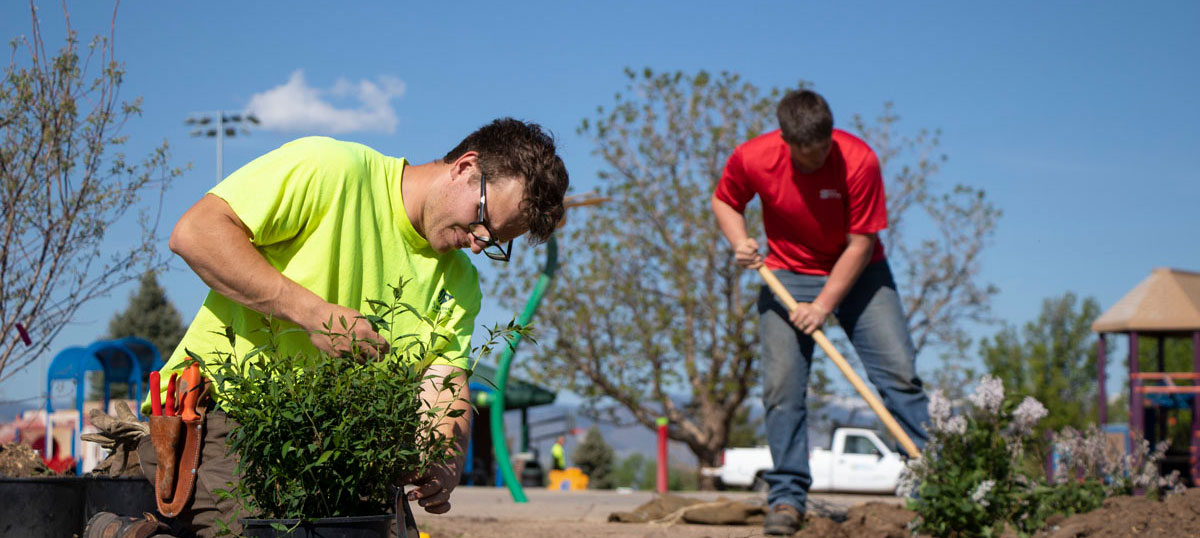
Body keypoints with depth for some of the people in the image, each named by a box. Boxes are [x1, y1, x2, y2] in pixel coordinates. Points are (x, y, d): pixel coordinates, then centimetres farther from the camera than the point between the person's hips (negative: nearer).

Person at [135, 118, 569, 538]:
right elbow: (194, 233, -17)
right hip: (214, 407, -7)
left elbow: (445, 387, -2)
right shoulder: (332, 169, -11)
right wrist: (312, 313, -23)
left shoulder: (459, 284, 10)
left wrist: (447, 463, -24)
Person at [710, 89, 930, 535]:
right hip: (787, 276, 1)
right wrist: (740, 241, -17)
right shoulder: (752, 159, -18)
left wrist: (823, 305, -22)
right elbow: (724, 201, 4)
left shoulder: (859, 160, -24)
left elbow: (860, 244, -18)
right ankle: (787, 497, -1)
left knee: (900, 372, -9)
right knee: (782, 386, -9)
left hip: (856, 274, -1)